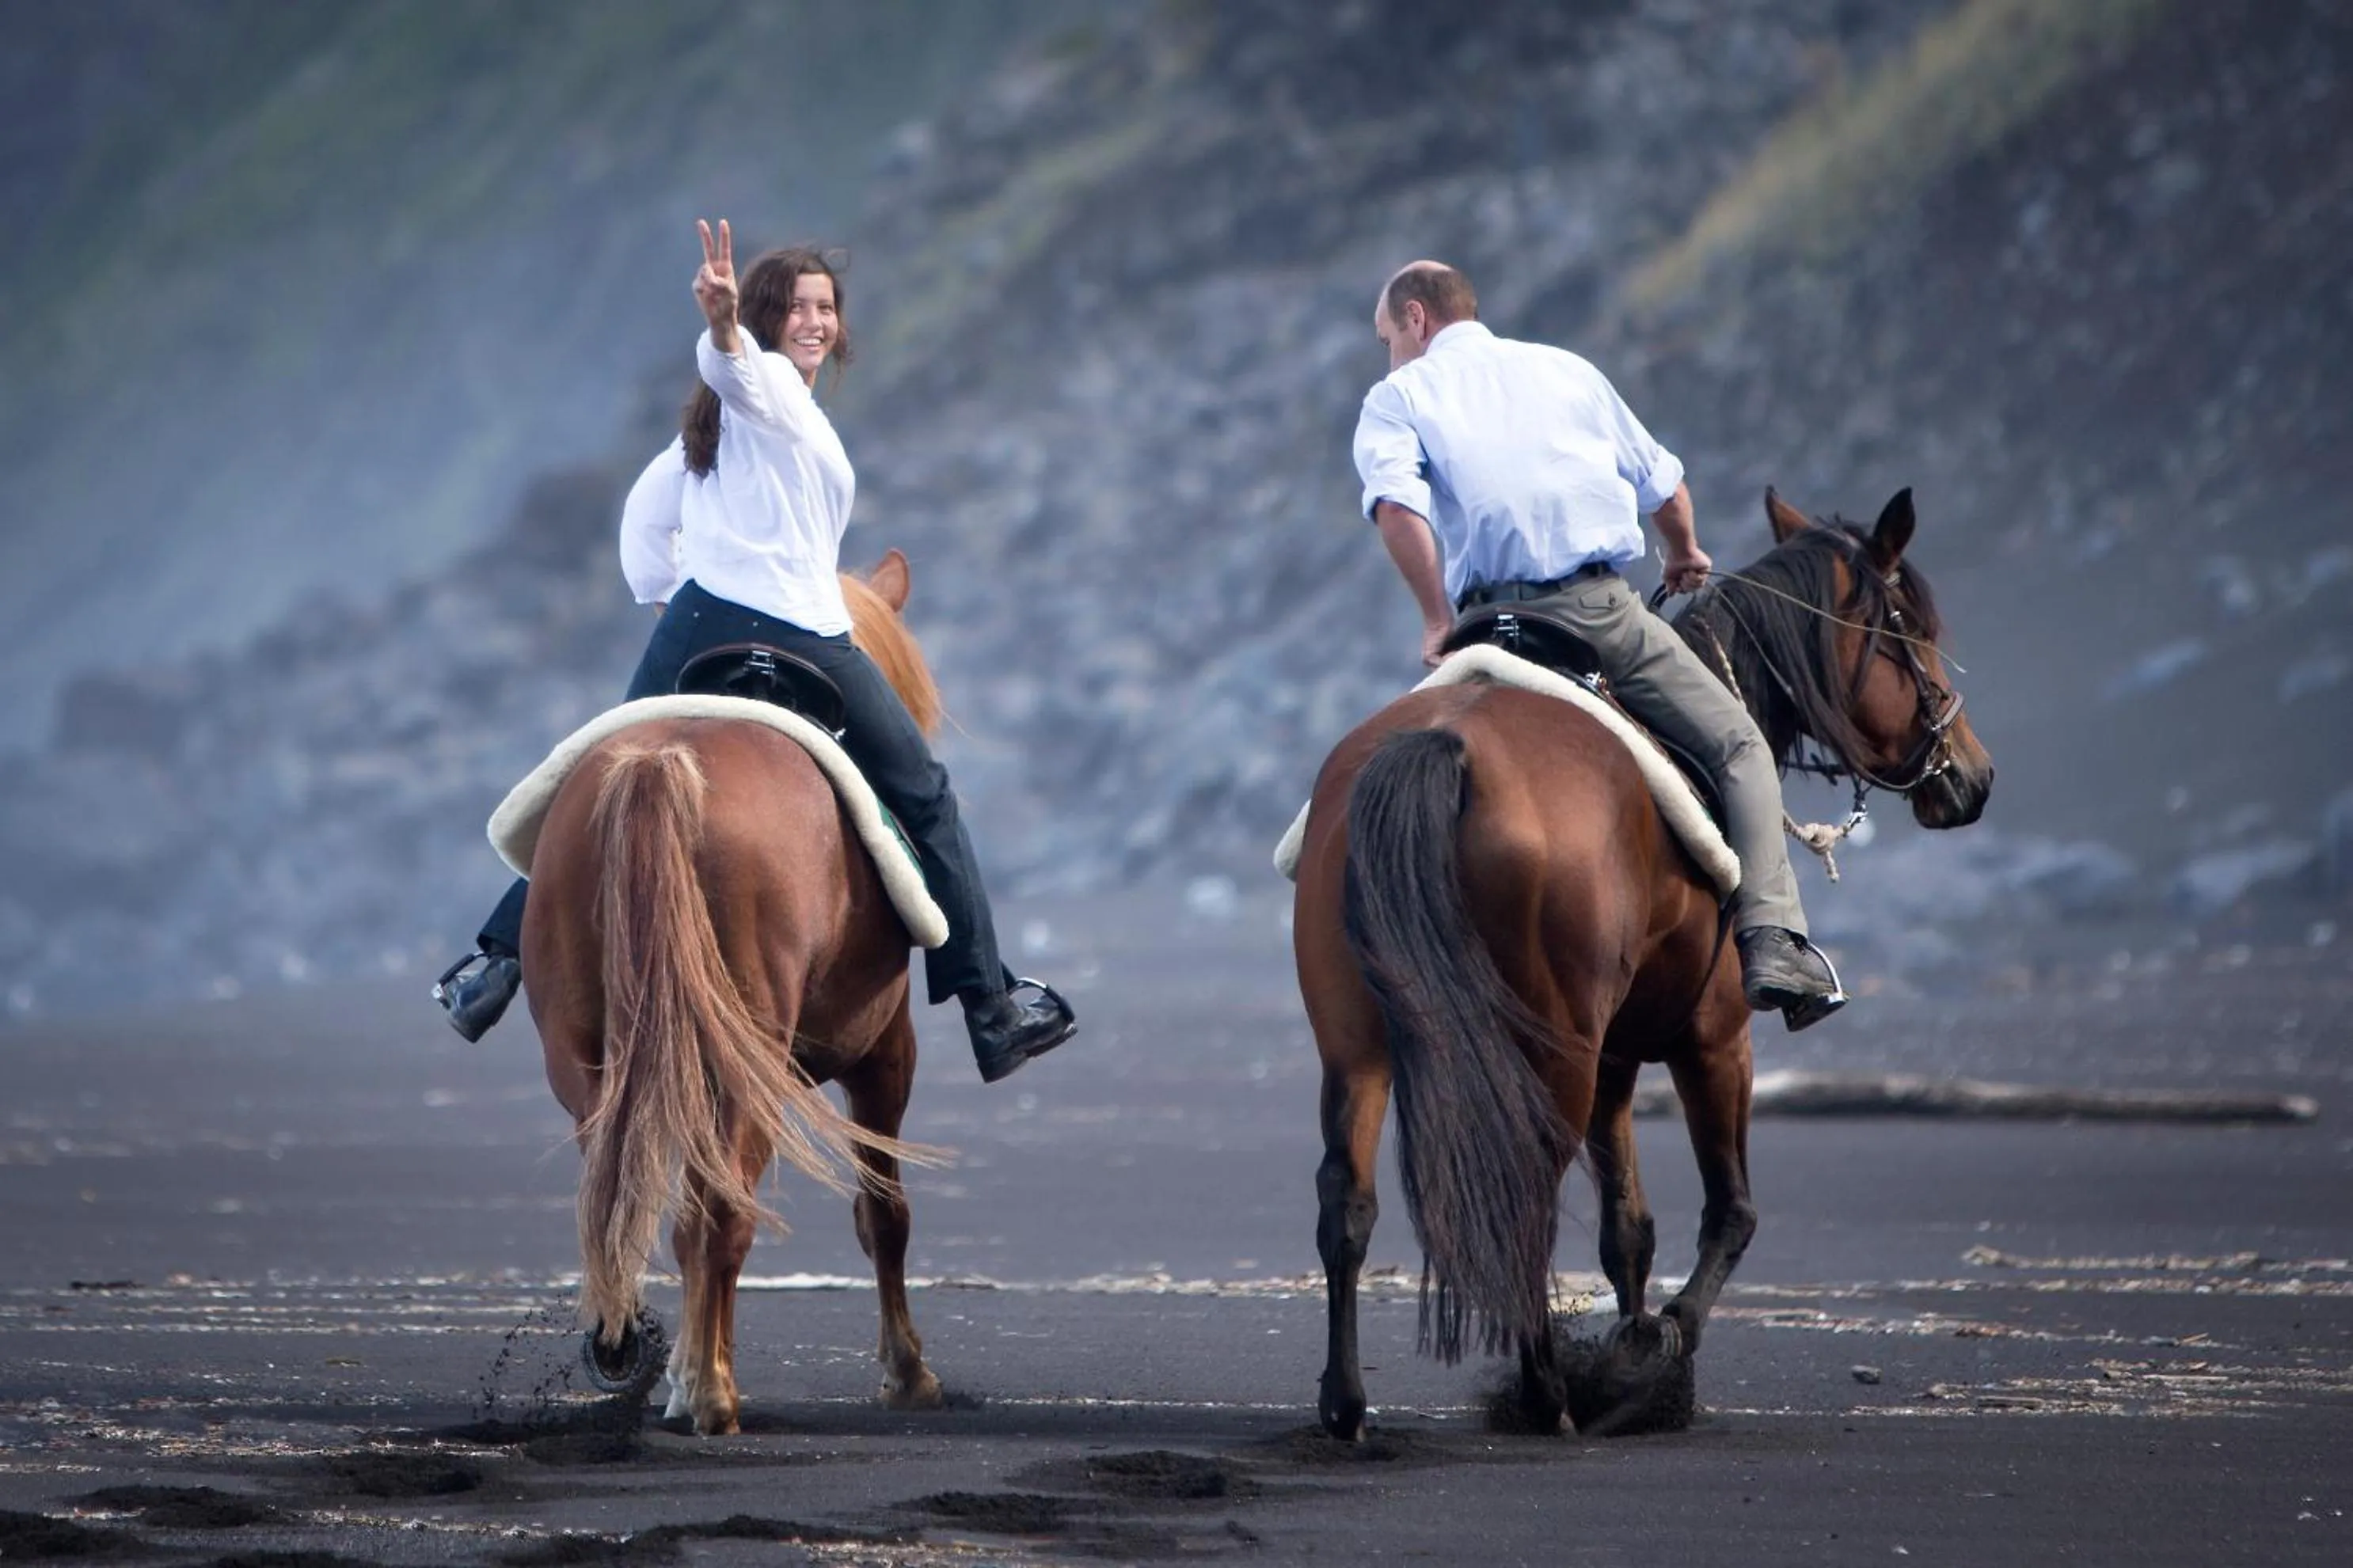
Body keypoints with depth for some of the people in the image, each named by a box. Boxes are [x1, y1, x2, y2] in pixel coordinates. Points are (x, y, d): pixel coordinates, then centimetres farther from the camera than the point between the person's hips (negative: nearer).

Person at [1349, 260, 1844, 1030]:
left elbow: (1397, 503, -11)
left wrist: (1438, 618, -6)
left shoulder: (1398, 397, 11)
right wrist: (1686, 555, 47)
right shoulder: (1566, 369, 22)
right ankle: (1772, 939, -10)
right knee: (1739, 748, 8)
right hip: (1601, 605, 1)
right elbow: (1663, 483, 27)